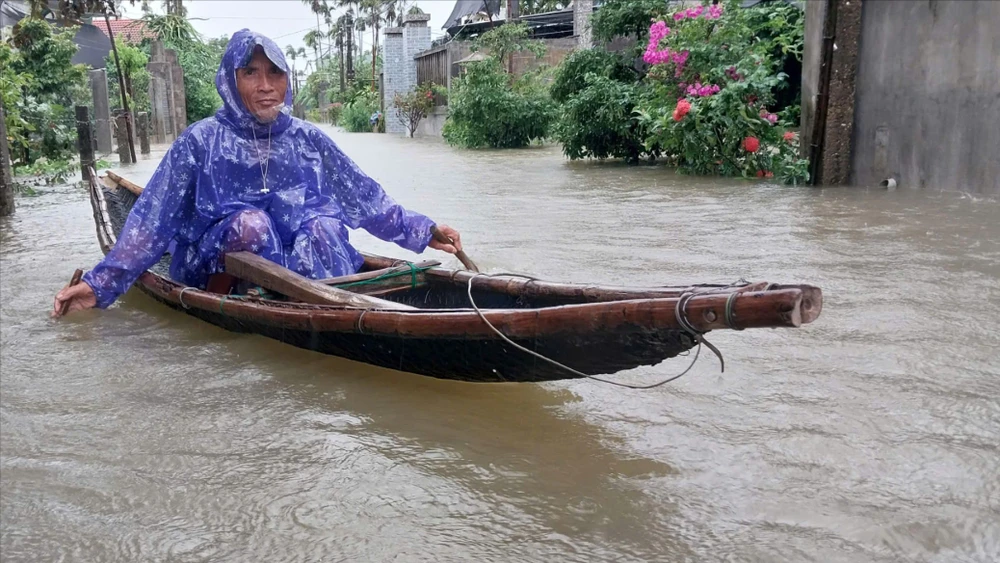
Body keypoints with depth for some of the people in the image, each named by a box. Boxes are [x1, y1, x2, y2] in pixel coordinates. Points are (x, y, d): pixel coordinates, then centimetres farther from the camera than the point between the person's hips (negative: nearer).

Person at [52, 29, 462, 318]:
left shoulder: (307, 140, 4)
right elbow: (151, 219, -7)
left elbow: (366, 197, 6)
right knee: (250, 221, -32)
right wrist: (102, 283, -15)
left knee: (321, 224, -28)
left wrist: (423, 232, 1)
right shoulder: (201, 141, -5)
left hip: (308, 254, 2)